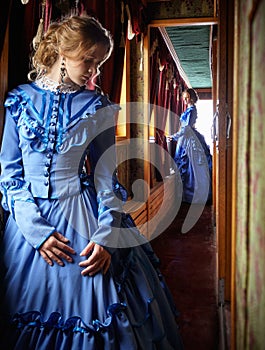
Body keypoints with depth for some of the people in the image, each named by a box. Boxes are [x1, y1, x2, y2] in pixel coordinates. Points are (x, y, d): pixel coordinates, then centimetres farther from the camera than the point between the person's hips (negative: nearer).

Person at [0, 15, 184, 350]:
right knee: (28, 315, 13)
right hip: (28, 218, 1)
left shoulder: (98, 106, -1)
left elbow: (106, 176, -1)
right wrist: (36, 230, -11)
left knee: (90, 314, 8)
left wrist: (106, 236, -12)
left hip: (83, 215, 0)